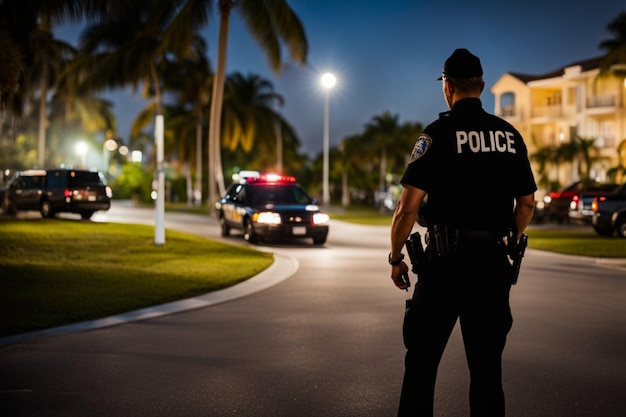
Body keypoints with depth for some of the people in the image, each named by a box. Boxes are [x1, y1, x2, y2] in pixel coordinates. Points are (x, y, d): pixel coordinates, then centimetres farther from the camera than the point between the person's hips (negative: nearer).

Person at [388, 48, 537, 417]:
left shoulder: (439, 133, -8)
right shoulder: (510, 135, 8)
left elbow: (409, 207, -12)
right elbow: (527, 204, 12)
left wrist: (396, 257, -1)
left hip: (447, 261, -4)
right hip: (494, 262, 5)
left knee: (422, 360, 6)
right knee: (487, 365, 11)